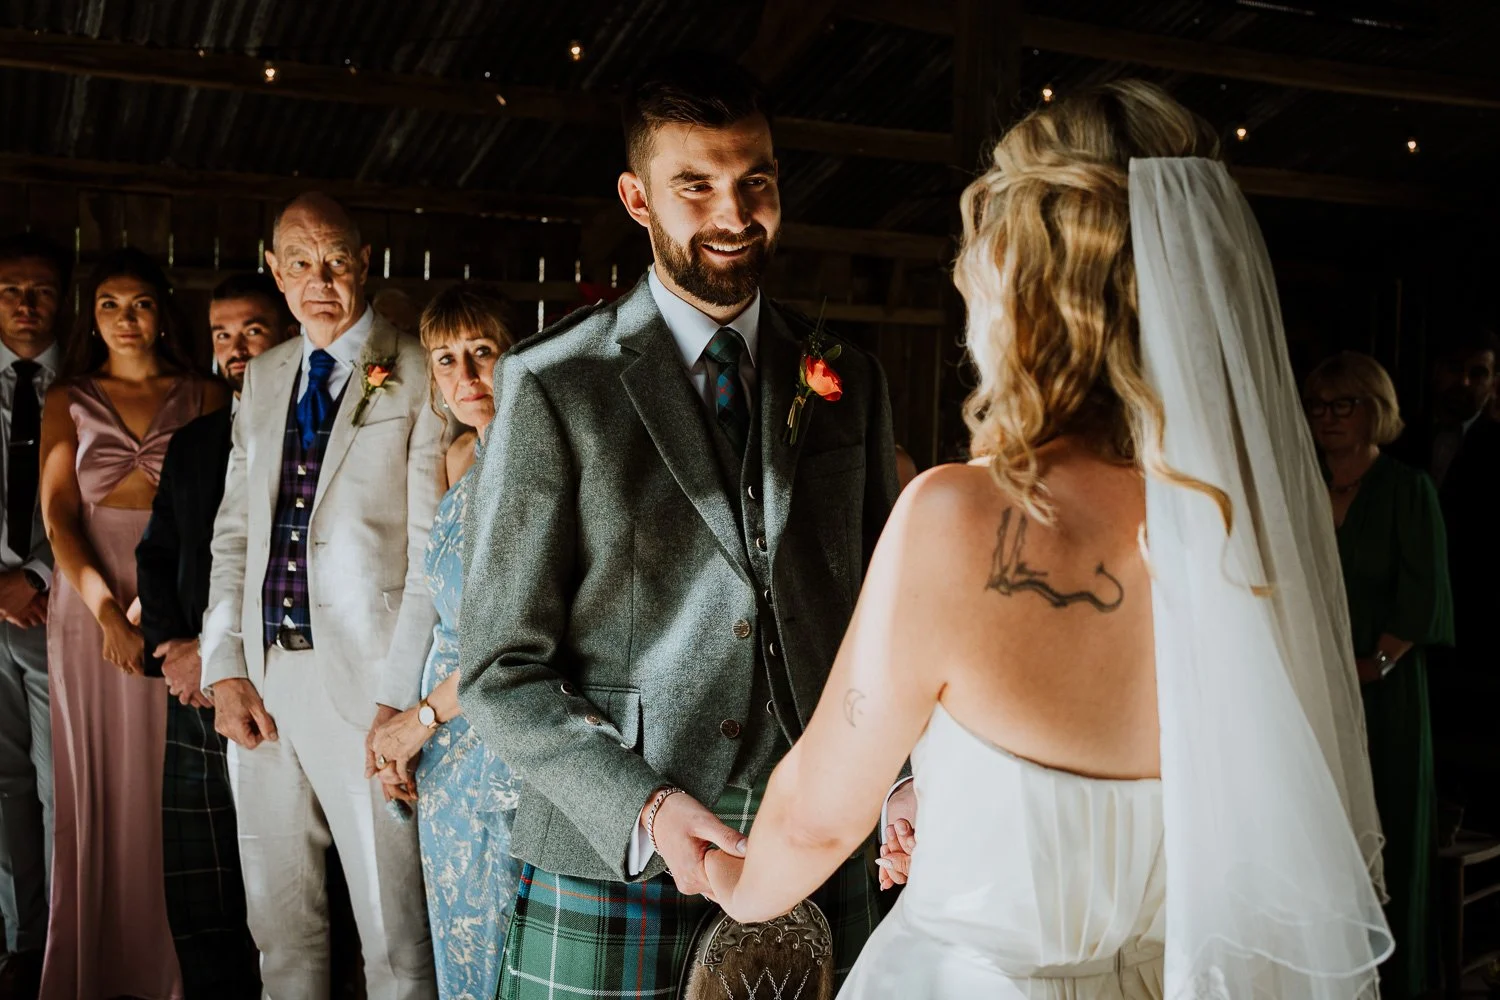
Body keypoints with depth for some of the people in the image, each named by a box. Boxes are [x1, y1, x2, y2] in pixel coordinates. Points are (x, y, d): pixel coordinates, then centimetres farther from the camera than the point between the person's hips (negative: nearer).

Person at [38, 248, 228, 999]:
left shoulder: (204, 397, 7)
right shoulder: (68, 401, 9)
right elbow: (58, 516, -1)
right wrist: (107, 610, -14)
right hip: (89, 603, 1)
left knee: (169, 786, 1)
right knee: (96, 786, 4)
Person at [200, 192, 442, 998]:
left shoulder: (416, 377, -4)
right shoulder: (262, 377, 14)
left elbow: (436, 550, -10)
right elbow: (233, 532, 15)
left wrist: (400, 701, -14)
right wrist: (225, 667, 4)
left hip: (366, 675, -5)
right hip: (261, 677, 6)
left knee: (392, 923, 1)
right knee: (277, 916, 15)